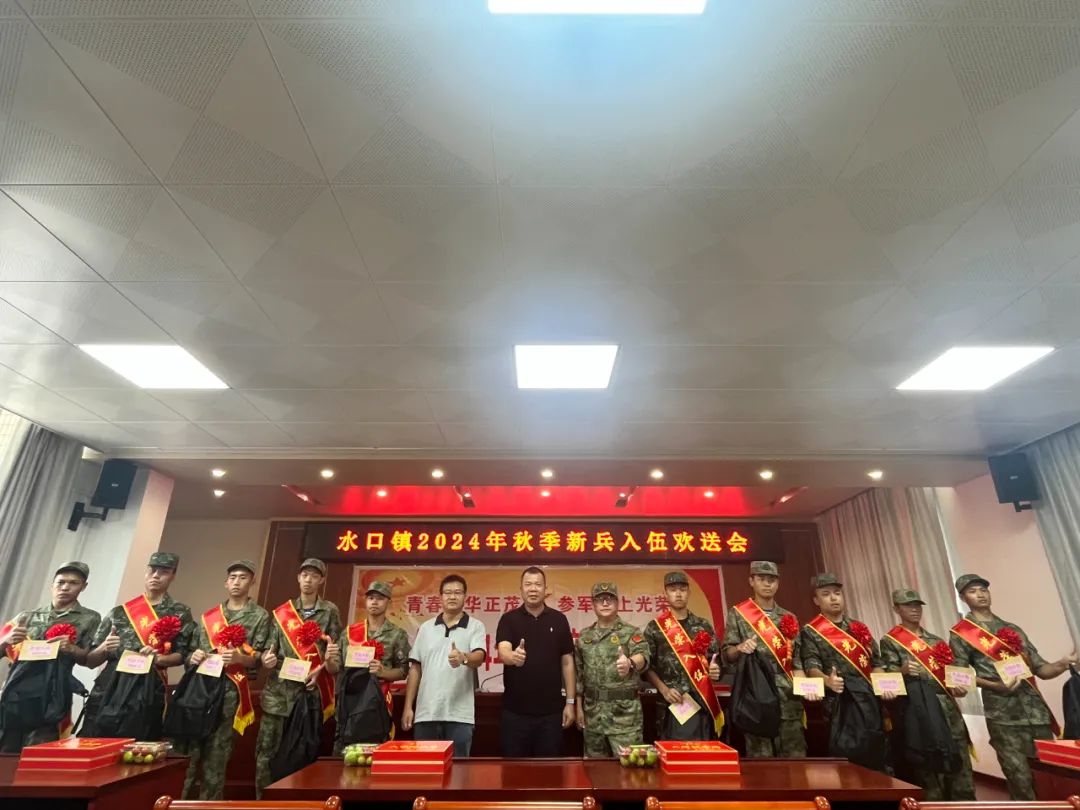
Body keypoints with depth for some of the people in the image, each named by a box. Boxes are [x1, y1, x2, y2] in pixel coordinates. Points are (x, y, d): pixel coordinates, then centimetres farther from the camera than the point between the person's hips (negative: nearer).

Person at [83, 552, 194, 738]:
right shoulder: (120, 612, 12)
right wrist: (104, 648, -6)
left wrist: (157, 658, -14)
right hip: (107, 691, 2)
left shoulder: (180, 613, 7)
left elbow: (182, 654, 4)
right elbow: (90, 661, 15)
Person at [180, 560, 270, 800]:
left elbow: (260, 658, -1)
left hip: (230, 689, -3)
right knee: (189, 749, 3)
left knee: (216, 754, 0)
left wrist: (240, 658, -20)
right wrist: (193, 657, -3)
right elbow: (194, 649, 19)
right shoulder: (209, 615, 17)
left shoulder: (260, 616, 4)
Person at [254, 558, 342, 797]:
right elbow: (271, 646, 10)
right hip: (278, 689, 2)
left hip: (309, 688, -2)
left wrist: (321, 669, -14)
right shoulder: (281, 611, 8)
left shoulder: (330, 611, 1)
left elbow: (335, 651, 1)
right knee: (266, 747, 3)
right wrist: (267, 658, -11)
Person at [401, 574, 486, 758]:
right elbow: (415, 669, 11)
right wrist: (408, 706, 6)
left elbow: (479, 657, -16)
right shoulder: (426, 628, 9)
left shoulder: (476, 626, 0)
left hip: (459, 714, -3)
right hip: (426, 713, 3)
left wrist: (464, 658, -38)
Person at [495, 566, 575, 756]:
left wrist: (570, 701, 1)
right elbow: (503, 651, -19)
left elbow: (567, 662, 5)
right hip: (515, 710, -1)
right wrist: (513, 656, -42)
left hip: (551, 710, 1)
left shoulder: (559, 620, 2)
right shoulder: (509, 619, -3)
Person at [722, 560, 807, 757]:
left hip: (788, 697, 3)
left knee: (795, 755, 4)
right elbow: (727, 655, 0)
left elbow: (796, 661, 13)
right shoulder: (737, 614, 3)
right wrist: (739, 648, -21)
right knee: (760, 756, 1)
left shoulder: (789, 618, 13)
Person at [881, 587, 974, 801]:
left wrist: (956, 688, 0)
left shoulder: (935, 640, 19)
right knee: (929, 769, 0)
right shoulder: (889, 641, 1)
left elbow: (949, 672, 21)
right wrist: (903, 671, -26)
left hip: (948, 708, 5)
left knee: (960, 764, 4)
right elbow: (888, 678, -6)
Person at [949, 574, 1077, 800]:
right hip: (1002, 714, -5)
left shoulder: (1011, 628, 15)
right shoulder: (960, 633, -1)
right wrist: (996, 686, -16)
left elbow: (1040, 668, 11)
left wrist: (1064, 663, -8)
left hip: (1036, 708, 5)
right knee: (1019, 776, -2)